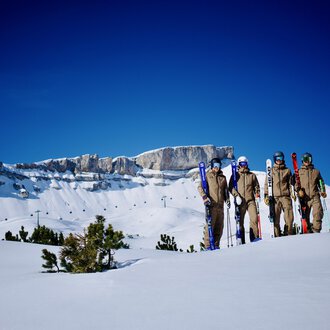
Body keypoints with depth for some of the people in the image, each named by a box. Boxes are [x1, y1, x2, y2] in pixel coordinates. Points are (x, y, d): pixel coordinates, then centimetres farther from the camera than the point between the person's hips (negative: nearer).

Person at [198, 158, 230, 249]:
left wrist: (227, 199, 10)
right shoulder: (207, 175, 4)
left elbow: (226, 189, 26)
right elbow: (200, 187, -1)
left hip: (220, 205, 5)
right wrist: (204, 197, -15)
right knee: (210, 225, -10)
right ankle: (208, 245, -6)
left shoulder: (223, 177, 19)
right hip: (211, 204, -5)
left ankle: (216, 244, 12)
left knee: (219, 226, 4)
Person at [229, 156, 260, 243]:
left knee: (254, 218, -16)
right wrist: (236, 195, -12)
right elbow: (231, 187, 3)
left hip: (250, 200, 1)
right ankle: (241, 242, 6)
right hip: (240, 201, 0)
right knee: (240, 221, 1)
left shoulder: (252, 175, 16)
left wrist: (257, 194, 0)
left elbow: (256, 186, 20)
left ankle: (254, 239, -11)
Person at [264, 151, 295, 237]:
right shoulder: (271, 171, 14)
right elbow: (267, 184, 12)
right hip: (275, 197, 0)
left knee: (289, 218, -9)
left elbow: (290, 183, 16)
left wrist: (292, 193, 0)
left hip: (286, 196, 1)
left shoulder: (287, 170, 16)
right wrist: (266, 195, 1)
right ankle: (277, 236, 1)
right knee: (275, 219, -4)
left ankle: (288, 235, 1)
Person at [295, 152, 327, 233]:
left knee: (318, 213, -20)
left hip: (315, 196, 0)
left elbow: (321, 182, 20)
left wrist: (322, 191, 2)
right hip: (304, 197, 0)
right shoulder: (299, 172, 17)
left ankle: (316, 231, -17)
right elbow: (295, 183, 11)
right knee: (305, 216, 0)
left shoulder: (316, 171, 19)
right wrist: (299, 190, -9)